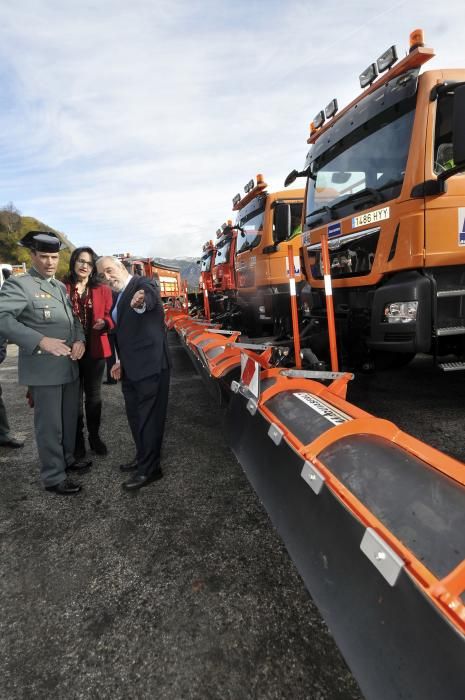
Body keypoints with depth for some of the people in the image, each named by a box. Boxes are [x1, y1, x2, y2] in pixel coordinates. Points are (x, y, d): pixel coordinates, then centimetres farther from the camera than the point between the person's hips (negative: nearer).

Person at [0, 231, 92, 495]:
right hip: (44, 369, -8)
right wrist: (40, 340, -32)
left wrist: (80, 339, -5)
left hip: (70, 366, 8)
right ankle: (54, 477, 17)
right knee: (50, 425, 2)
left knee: (70, 419, 19)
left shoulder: (61, 286, 15)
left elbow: (74, 318, 16)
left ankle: (67, 459, 39)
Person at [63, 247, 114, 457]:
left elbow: (110, 317, 4)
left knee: (94, 395, 13)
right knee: (74, 396, 8)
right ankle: (78, 439, 22)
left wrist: (104, 322, -18)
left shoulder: (103, 290, 4)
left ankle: (94, 436, 28)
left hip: (95, 349, 2)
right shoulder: (62, 288, -2)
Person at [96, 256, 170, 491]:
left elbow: (150, 298, -36)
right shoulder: (120, 295, 16)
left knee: (149, 416, -1)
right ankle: (143, 457, 36)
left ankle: (149, 469, 12)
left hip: (149, 365, -9)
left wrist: (140, 302, -59)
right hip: (130, 368, 9)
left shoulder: (143, 284, -10)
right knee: (135, 415, 19)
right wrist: (122, 361, 26)